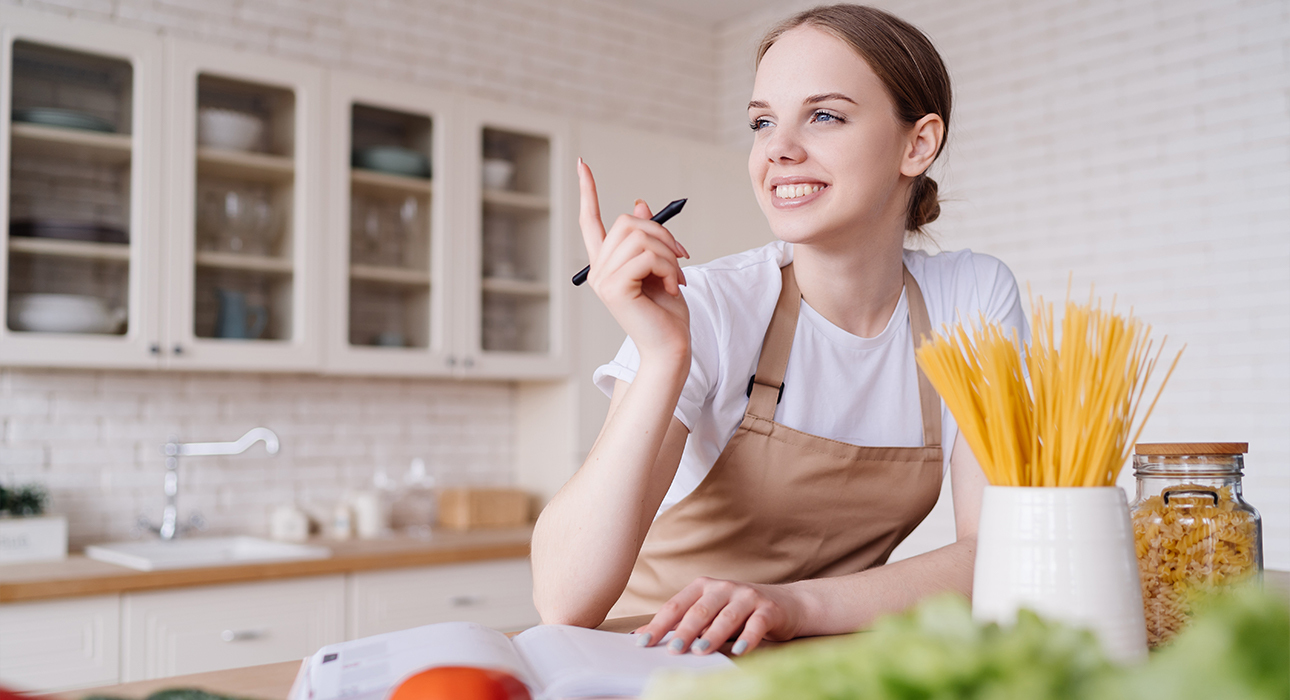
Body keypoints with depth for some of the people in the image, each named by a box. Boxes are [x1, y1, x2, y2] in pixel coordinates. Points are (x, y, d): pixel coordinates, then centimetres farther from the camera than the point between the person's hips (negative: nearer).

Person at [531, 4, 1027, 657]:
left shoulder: (974, 299, -5)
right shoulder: (707, 309, -15)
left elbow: (991, 551, -11)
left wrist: (796, 602, -26)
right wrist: (663, 357, -31)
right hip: (655, 658, -2)